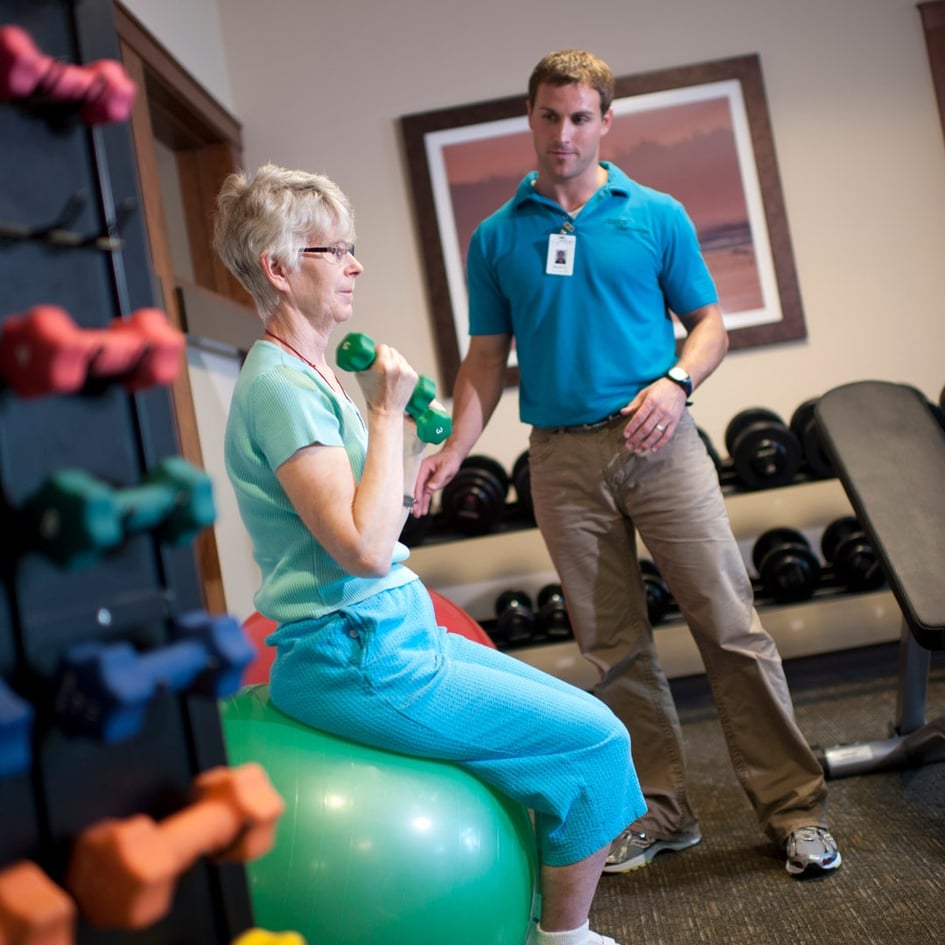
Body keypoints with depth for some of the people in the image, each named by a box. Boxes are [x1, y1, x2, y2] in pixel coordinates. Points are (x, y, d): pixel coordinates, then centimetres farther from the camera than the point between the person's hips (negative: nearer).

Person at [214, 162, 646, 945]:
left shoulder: (314, 376, 12)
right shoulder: (279, 387, -18)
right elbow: (365, 547, -26)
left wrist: (404, 417, 8)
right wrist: (385, 412, -17)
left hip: (395, 631, 10)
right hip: (354, 660, -10)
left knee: (577, 718, 14)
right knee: (594, 740, -8)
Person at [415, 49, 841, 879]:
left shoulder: (657, 216, 5)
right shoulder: (497, 238, 9)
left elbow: (709, 324, 7)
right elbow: (487, 359, 10)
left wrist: (676, 382, -14)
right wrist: (454, 450, -3)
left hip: (658, 443, -1)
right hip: (563, 459, 2)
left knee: (732, 626, -3)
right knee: (615, 647, 7)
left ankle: (795, 807, 8)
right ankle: (662, 810, 20)